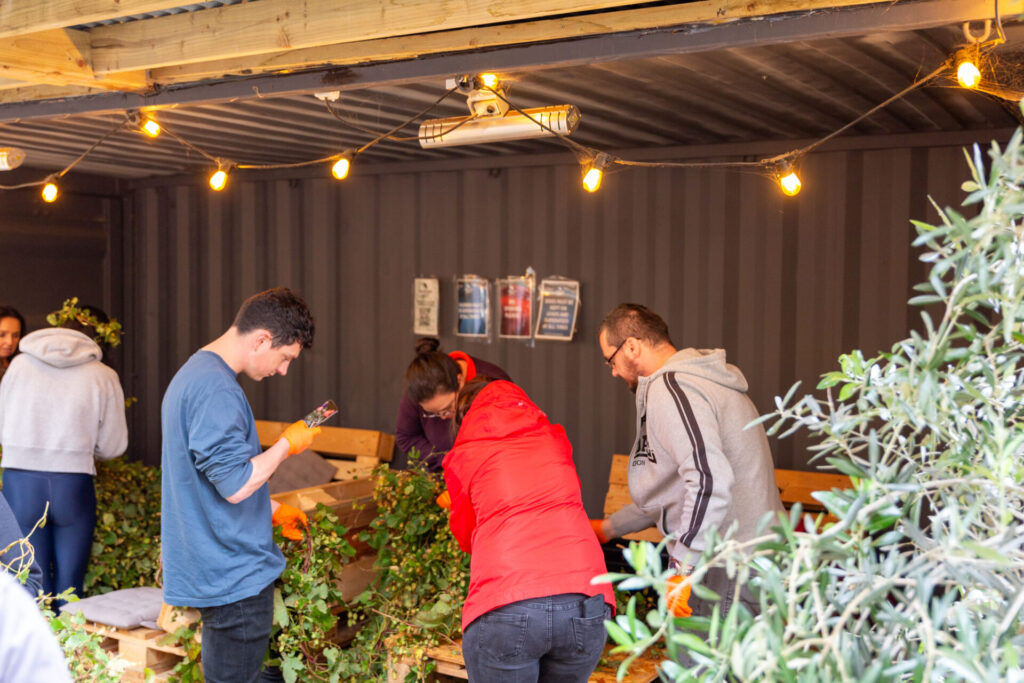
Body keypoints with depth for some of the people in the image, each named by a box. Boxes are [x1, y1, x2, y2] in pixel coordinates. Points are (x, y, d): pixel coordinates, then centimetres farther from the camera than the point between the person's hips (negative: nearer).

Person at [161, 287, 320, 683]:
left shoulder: (192, 375, 14)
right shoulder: (216, 390, -21)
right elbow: (236, 484, -25)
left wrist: (272, 511, 21)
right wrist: (287, 445, -10)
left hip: (216, 571, 10)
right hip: (235, 575, -10)